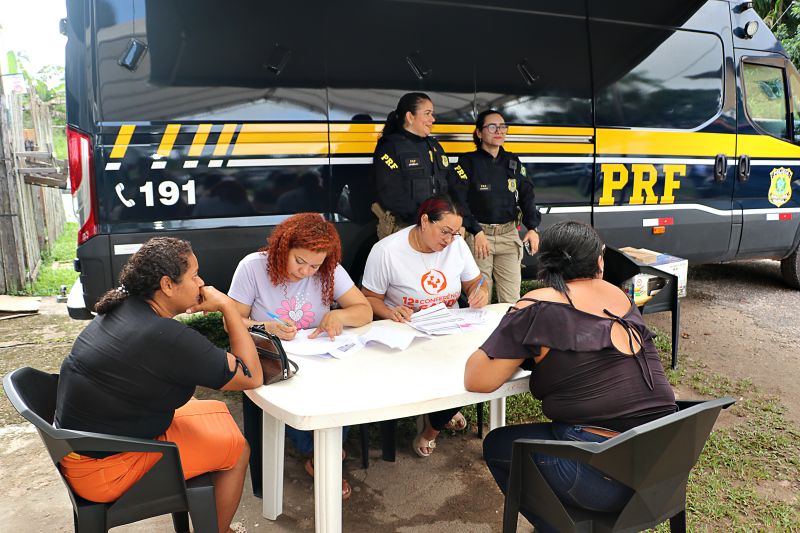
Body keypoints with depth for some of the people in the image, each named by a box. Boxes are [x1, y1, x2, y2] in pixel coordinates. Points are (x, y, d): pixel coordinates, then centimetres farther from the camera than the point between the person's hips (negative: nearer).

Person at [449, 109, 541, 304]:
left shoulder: (514, 162, 13)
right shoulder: (468, 162, -1)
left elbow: (527, 196, 9)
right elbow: (458, 200, -10)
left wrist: (532, 228, -6)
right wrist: (477, 232, -18)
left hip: (509, 235, 4)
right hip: (478, 234, -4)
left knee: (512, 299, 2)